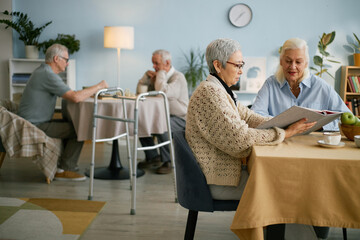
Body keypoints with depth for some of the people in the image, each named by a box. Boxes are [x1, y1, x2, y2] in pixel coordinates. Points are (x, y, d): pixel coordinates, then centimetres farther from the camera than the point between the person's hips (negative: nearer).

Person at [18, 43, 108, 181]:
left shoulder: (42, 71, 13)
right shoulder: (48, 75, -21)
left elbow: (68, 94, 18)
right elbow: (76, 97, -29)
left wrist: (91, 92, 7)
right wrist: (99, 86, -16)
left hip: (33, 122, 10)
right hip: (35, 126, -10)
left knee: (72, 124, 19)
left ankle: (65, 162, 24)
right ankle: (64, 170, 0)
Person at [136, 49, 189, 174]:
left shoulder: (178, 77, -14)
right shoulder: (158, 75, 11)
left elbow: (162, 92, -33)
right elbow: (139, 91, 15)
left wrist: (161, 73, -17)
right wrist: (148, 75, 0)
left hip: (179, 119, -8)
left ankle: (168, 162, -18)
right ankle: (152, 156, 5)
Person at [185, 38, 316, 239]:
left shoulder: (219, 89, 13)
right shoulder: (210, 92, -22)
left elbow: (248, 117, 9)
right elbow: (240, 138, -26)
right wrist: (285, 133, -21)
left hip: (224, 167, 10)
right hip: (216, 179, -10)